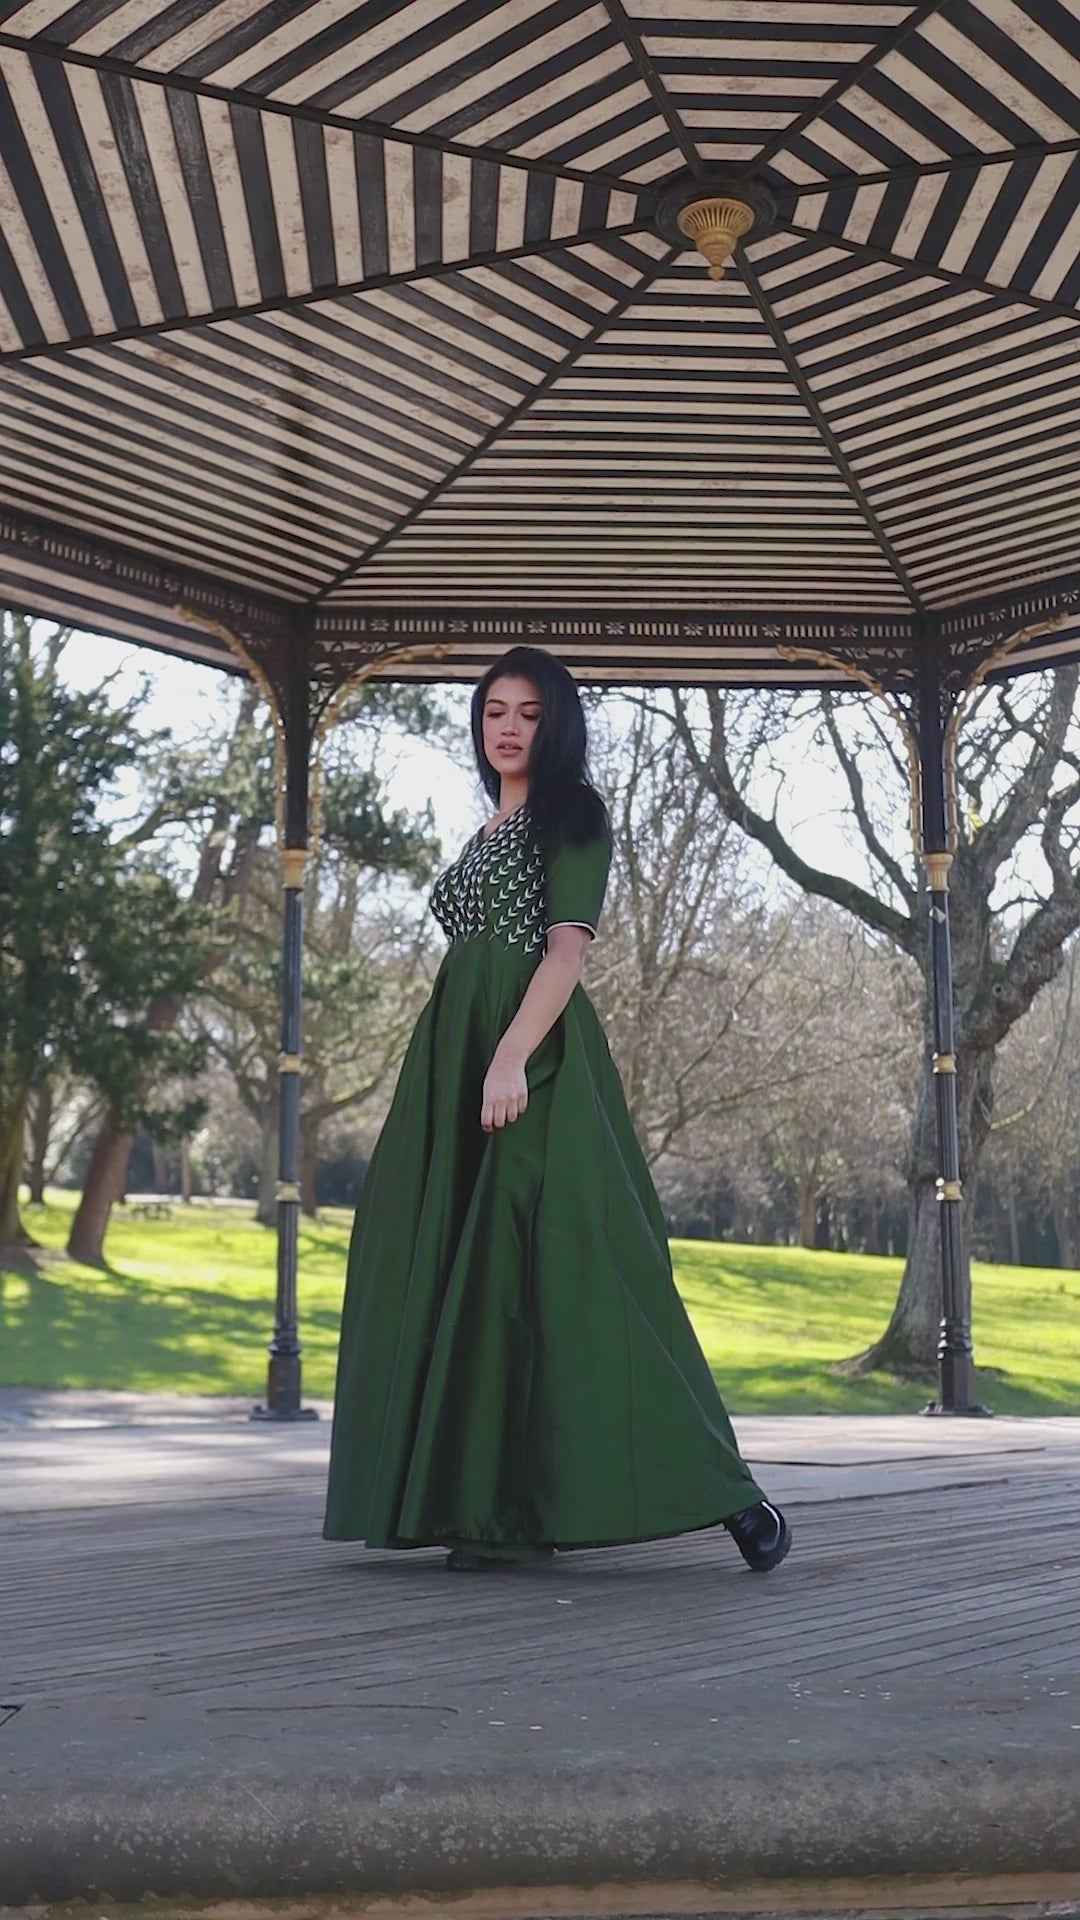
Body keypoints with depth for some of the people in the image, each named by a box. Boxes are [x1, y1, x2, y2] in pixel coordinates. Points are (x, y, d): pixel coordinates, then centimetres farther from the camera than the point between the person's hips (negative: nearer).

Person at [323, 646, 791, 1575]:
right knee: (468, 1270, 5)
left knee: (556, 1263, -14)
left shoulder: (570, 815, 0)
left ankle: (722, 1491, -8)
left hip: (536, 1057, -9)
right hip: (457, 1060, 9)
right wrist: (467, 1069, 17)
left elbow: (568, 948, -12)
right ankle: (501, 1510, 10)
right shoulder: (489, 835, 24)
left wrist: (511, 1058, -24)